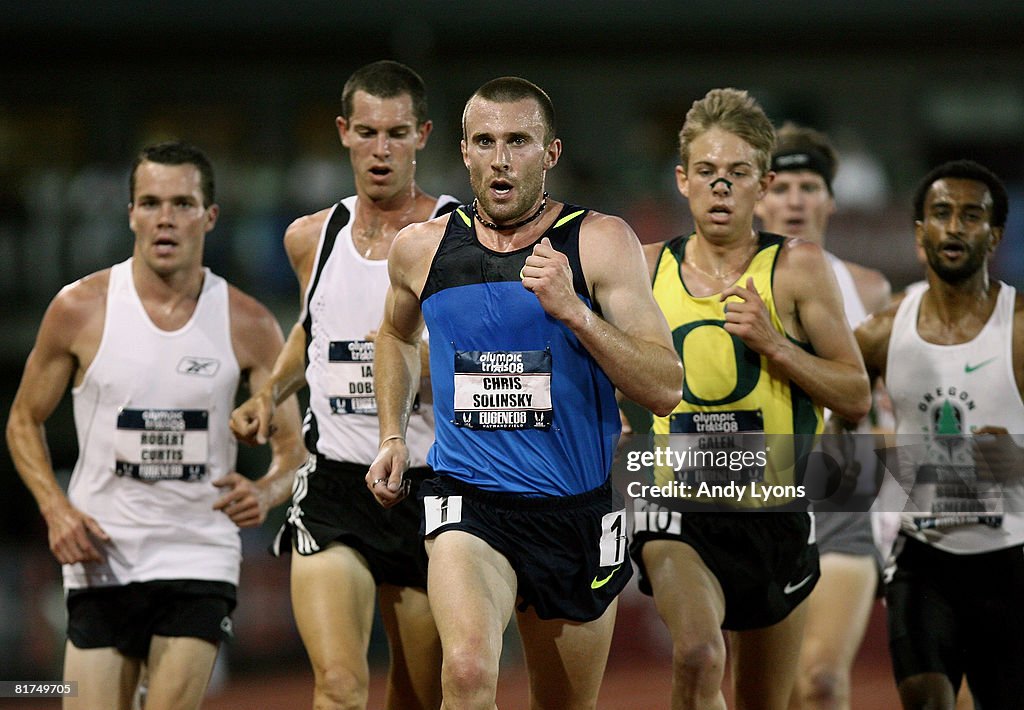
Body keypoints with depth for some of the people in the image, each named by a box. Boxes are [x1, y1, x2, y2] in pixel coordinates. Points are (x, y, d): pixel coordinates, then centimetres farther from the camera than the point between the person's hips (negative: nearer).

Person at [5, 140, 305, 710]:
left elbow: (293, 449, 3)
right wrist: (56, 510, -7)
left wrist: (264, 493, -20)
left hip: (199, 560, 0)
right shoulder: (80, 310, -3)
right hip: (101, 559, 0)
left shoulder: (248, 325, -2)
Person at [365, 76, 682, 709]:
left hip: (576, 512, 1)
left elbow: (666, 389, -13)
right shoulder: (422, 249, 2)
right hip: (469, 504, 0)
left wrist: (571, 309, -24)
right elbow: (397, 335, 27)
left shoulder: (601, 243, -6)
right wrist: (393, 436, 15)